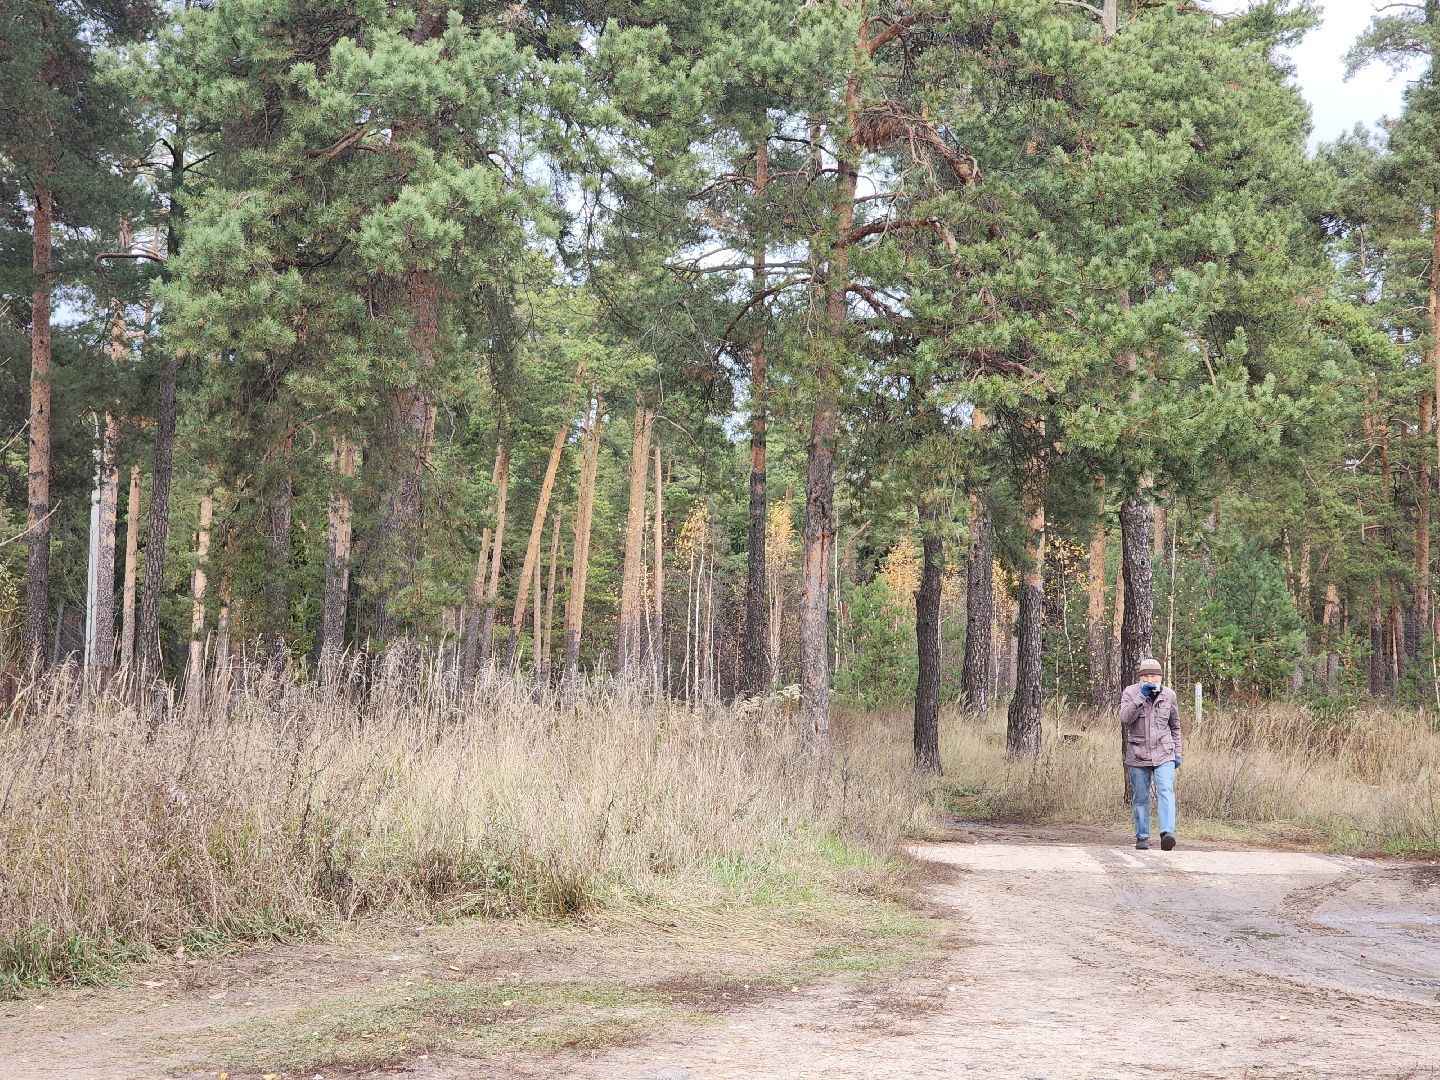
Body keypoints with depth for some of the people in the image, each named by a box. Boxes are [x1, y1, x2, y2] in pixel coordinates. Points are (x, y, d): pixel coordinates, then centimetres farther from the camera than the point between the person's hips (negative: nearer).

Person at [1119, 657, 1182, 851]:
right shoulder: (1131, 692, -1)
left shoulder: (1169, 695, 6)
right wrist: (1141, 696, -23)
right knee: (1141, 798, 6)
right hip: (1138, 755, 0)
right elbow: (1125, 718, -17)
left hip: (1164, 755, 0)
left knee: (1166, 792, -17)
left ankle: (1167, 834, -28)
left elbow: (1175, 726, 17)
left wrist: (1177, 753, 15)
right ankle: (1142, 838, 16)